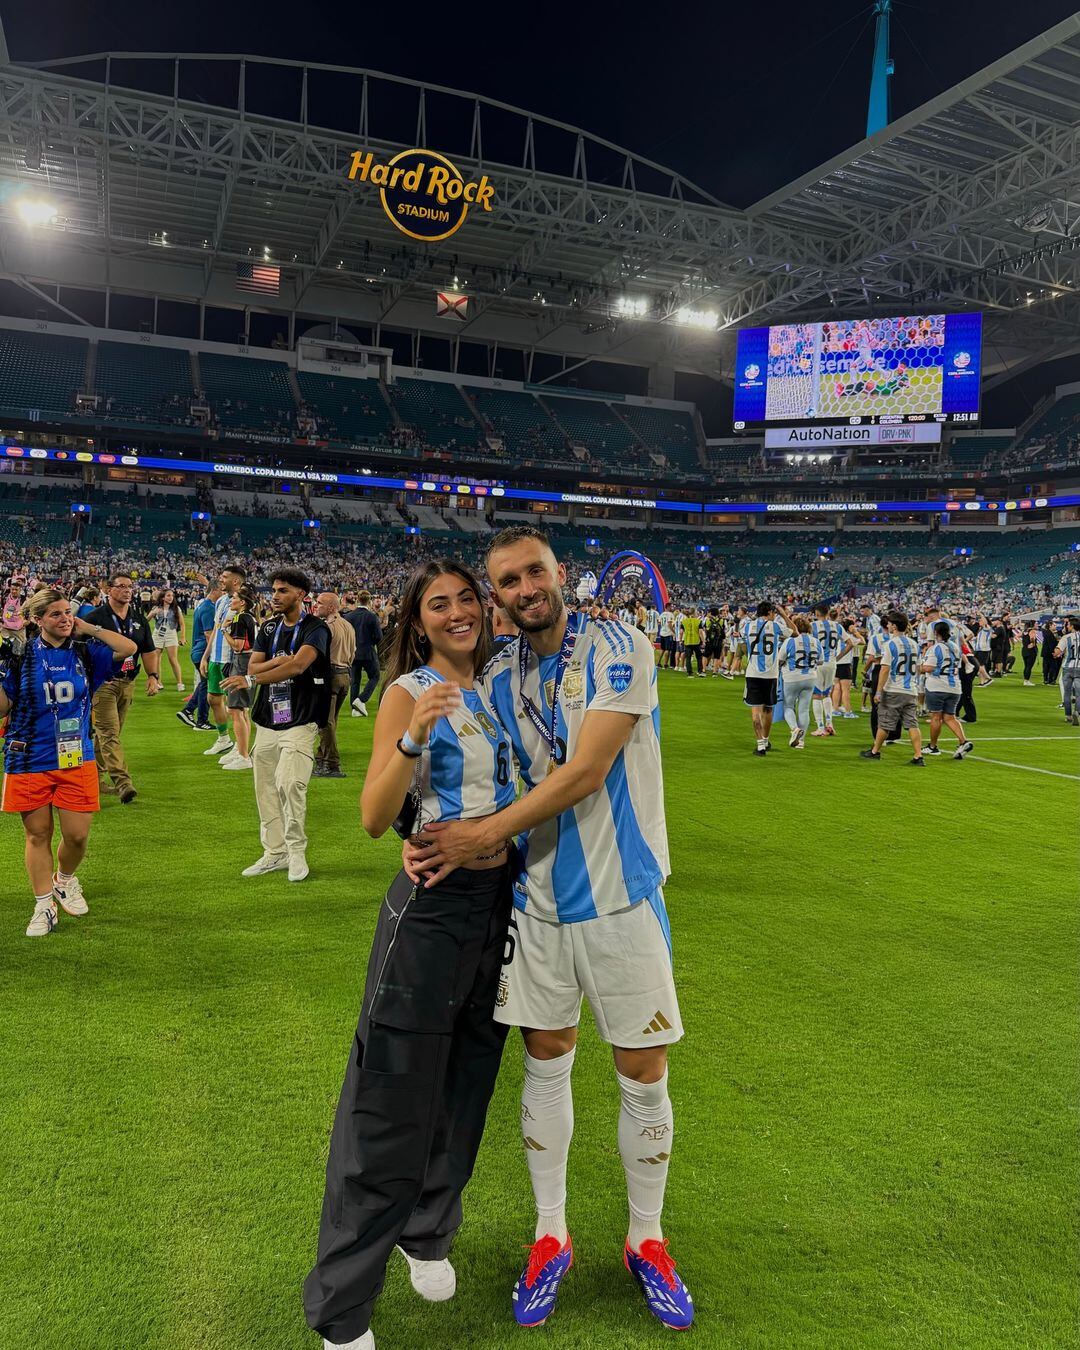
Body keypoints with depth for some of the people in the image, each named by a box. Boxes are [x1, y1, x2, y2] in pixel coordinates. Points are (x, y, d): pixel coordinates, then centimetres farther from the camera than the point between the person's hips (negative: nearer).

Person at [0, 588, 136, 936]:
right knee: (37, 834, 7)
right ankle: (44, 906, 20)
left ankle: (65, 880, 35)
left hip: (76, 759, 1)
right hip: (29, 759, -1)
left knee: (77, 835, 3)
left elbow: (129, 648, -7)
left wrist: (89, 628, -5)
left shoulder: (85, 651, 2)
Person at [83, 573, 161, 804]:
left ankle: (95, 776, 25)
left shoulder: (139, 619, 12)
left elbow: (149, 650, 17)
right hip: (102, 683, -6)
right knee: (109, 733, -12)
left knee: (108, 733, 13)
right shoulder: (95, 618, -5)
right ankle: (123, 782, -20)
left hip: (127, 683, 6)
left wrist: (153, 675, 6)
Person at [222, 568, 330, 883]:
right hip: (267, 721, 7)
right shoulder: (269, 628, 14)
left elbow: (298, 665, -23)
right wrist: (277, 661, -14)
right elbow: (253, 666, 5)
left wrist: (251, 680, -28)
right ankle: (275, 853, 20)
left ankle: (297, 851, -2)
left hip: (299, 721, -7)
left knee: (289, 784, -19)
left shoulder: (315, 629, -8)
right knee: (265, 789, 8)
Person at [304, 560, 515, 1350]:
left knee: (465, 1089, 18)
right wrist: (414, 738, -30)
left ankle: (429, 1236, 40)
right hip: (433, 905, -6)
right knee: (393, 1101, 0)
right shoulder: (409, 692, -7)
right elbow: (374, 819, -17)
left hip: (499, 901, 6)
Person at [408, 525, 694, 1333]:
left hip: (620, 897, -4)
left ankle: (646, 1241, 32)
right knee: (546, 1064, 14)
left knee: (644, 1075, 8)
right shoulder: (498, 679, 4)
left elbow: (586, 771, -20)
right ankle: (551, 1239, 34)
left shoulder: (619, 650, -12)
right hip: (537, 898, 4)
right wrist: (438, 837, -14)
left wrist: (480, 835, -18)